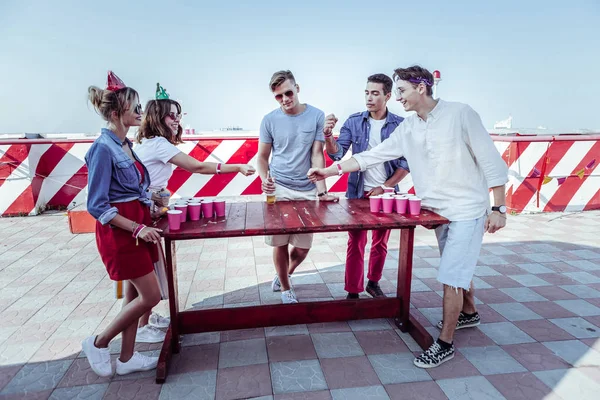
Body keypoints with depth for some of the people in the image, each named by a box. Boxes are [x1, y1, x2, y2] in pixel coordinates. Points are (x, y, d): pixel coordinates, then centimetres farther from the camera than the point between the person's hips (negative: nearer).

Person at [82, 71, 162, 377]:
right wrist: (137, 228, -21)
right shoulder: (103, 148, -18)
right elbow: (97, 206, -19)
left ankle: (126, 358, 29)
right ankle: (98, 344, 20)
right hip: (120, 231, -9)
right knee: (150, 296, -2)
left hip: (137, 225, 9)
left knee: (135, 294, 15)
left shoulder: (124, 144, 8)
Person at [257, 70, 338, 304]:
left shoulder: (317, 116, -2)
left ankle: (284, 276, 37)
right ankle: (285, 288, 27)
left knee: (303, 247, 6)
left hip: (307, 191, 1)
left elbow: (317, 155, -4)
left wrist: (322, 191, -15)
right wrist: (265, 179, -15)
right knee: (280, 243, 3)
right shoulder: (269, 120, -1)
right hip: (278, 190, 0)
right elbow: (263, 156, 6)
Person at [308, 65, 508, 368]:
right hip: (438, 211, 6)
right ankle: (469, 313, 48)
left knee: (450, 277, -4)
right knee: (458, 269, 22)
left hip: (467, 211, -6)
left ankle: (445, 344, 13)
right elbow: (373, 156, 3)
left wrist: (498, 208, -13)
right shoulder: (407, 128, 2)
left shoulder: (460, 114, -14)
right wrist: (329, 170, 0)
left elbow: (491, 161, -11)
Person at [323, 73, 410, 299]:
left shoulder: (400, 125, -4)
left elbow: (406, 163, -3)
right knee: (356, 244, 3)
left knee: (381, 243, 14)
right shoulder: (354, 122, -3)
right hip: (358, 193, 0)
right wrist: (328, 136, -29)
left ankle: (373, 284, 33)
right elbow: (337, 154, -10)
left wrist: (384, 187, -11)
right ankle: (353, 292, 14)